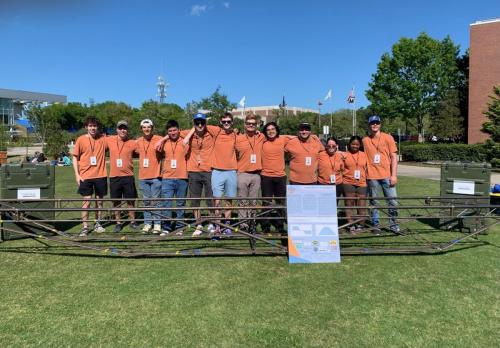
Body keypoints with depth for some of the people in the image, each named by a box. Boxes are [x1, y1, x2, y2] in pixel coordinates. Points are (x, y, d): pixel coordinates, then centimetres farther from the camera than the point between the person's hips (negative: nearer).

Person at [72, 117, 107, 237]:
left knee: (99, 200, 11)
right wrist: (77, 174, -4)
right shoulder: (81, 139, 0)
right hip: (85, 176, -2)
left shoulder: (103, 139, 3)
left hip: (100, 175, 2)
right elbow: (75, 157, 2)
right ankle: (85, 227, 8)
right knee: (86, 201, -1)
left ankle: (97, 223, 26)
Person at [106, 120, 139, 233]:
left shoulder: (133, 143, -1)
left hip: (128, 176, -1)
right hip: (114, 177, 1)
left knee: (130, 201, 7)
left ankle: (133, 221, 21)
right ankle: (118, 223, 24)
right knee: (116, 202, 9)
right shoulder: (109, 140, 2)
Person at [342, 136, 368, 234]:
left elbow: (367, 169, 15)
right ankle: (351, 226, 10)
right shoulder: (344, 155, 4)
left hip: (362, 183, 2)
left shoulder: (364, 155, 10)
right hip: (348, 183, -2)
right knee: (349, 205, 3)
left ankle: (360, 226, 16)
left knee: (362, 206, 4)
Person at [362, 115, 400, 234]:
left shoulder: (388, 138, 2)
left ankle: (394, 225, 15)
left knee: (393, 201, 1)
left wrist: (394, 175, -5)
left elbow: (394, 157, 2)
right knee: (373, 202, 6)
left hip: (387, 175, 0)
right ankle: (376, 225, 18)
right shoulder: (365, 140, 5)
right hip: (372, 176, 1)